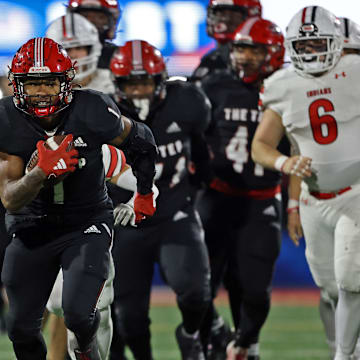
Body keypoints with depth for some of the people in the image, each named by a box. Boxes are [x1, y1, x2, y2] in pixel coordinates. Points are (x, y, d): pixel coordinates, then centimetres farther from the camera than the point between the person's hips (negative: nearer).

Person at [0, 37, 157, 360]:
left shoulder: (91, 111, -19)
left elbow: (139, 140, 2)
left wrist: (145, 192, 17)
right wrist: (42, 172, -38)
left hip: (86, 226, -2)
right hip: (31, 230, 2)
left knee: (78, 314, -20)